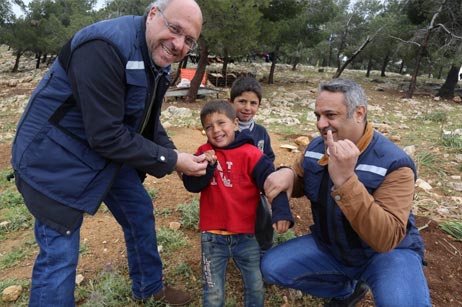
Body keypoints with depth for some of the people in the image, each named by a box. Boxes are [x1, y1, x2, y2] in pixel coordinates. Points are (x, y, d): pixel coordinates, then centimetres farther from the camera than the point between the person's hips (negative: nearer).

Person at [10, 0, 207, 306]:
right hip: (55, 157, -8)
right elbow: (106, 136, -30)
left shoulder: (157, 59, 1)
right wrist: (171, 160, -22)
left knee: (141, 212, 16)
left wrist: (174, 155, -4)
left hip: (111, 152, 9)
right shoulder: (105, 47, -29)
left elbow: (147, 121, 9)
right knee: (60, 252, -3)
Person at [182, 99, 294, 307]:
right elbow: (191, 185, -9)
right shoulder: (204, 153, -1)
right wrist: (206, 166, -26)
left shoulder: (250, 154, -11)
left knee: (256, 288, 17)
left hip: (246, 235, -1)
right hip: (212, 236, 1)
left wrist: (281, 213, -33)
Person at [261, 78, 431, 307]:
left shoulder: (394, 163, -26)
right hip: (330, 247, 6)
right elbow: (300, 183, 8)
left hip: (385, 253, -5)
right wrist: (287, 174, -17)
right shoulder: (316, 147, -8)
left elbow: (386, 239, -35)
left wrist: (345, 180, -45)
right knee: (271, 267, -3)